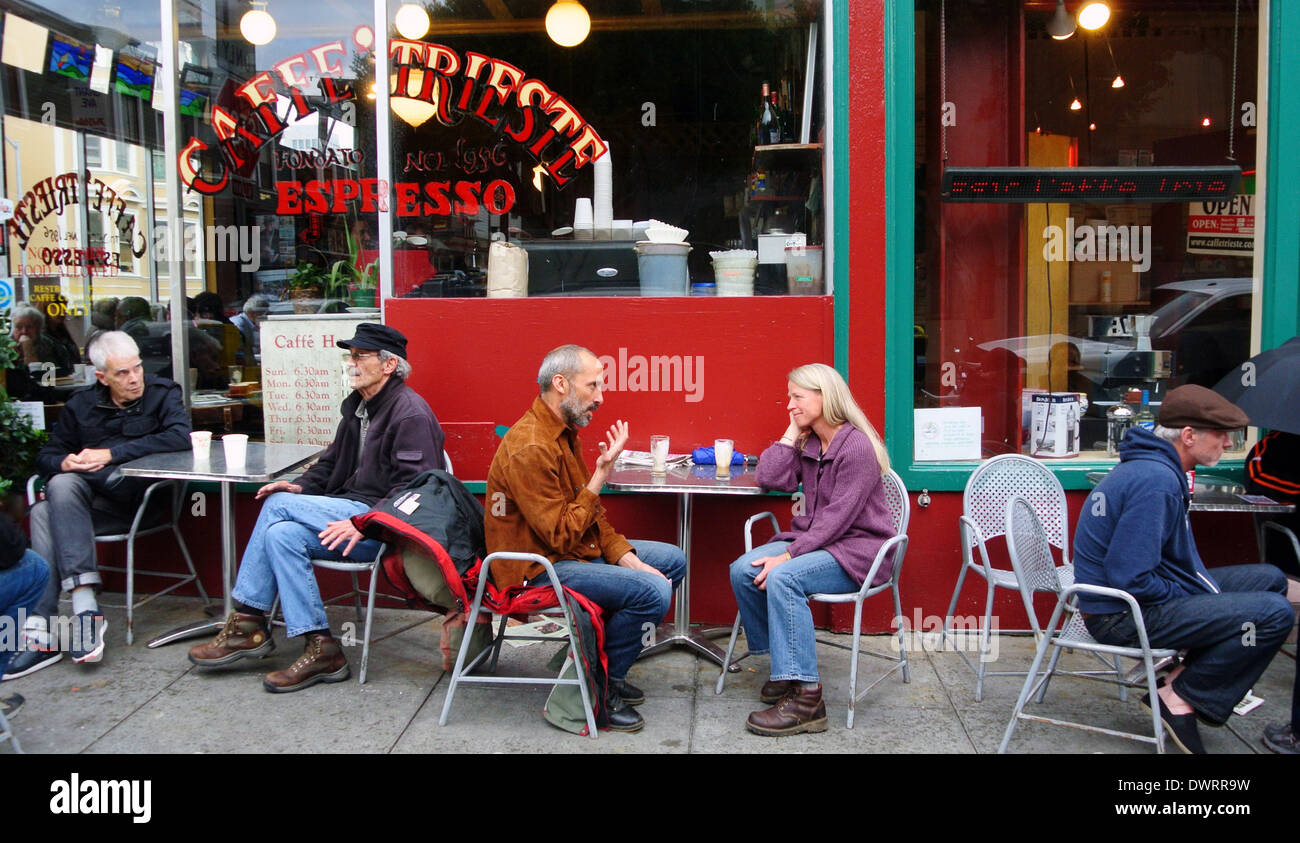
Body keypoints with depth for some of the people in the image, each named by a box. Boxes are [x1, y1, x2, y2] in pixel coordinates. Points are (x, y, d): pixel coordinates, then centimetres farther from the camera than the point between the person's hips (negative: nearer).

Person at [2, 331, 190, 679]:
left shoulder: (162, 393, 2)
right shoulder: (82, 404, 14)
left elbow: (180, 437, -17)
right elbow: (46, 457, 14)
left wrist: (111, 454, -19)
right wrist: (63, 462, -13)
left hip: (143, 497, -4)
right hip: (93, 505, 4)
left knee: (63, 486, -27)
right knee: (43, 513, -26)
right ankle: (41, 635, -30)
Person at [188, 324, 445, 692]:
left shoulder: (411, 413, -11)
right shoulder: (357, 405, 19)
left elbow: (412, 490, -19)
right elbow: (333, 462, 25)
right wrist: (302, 488, 4)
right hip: (351, 512, 9)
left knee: (279, 504, -17)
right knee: (281, 533, -16)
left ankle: (248, 621, -6)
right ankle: (320, 648, -15)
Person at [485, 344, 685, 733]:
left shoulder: (564, 431, 8)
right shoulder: (530, 448, -24)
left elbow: (593, 514, 12)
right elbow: (562, 537, -24)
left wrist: (628, 559, -1)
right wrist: (602, 473, -22)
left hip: (578, 551, 10)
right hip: (540, 568, -10)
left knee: (673, 561, 13)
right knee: (653, 591, -24)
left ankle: (598, 658, 14)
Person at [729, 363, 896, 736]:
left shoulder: (857, 446, -15)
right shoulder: (808, 443, 11)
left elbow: (838, 517, -22)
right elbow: (769, 478, 1)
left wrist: (788, 554, -26)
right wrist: (793, 432, 1)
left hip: (858, 549, -8)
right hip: (818, 539, 8)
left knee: (783, 577, -32)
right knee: (743, 571, -12)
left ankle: (804, 698, -30)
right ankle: (786, 666, 3)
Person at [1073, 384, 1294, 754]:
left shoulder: (1155, 467, 10)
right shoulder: (1156, 481, -24)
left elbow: (1176, 560, 19)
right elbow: (1130, 577, -28)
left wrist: (1209, 594, 6)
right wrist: (1188, 597, -13)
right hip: (1122, 615, -11)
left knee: (1270, 579, 15)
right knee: (1274, 613, -18)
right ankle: (1179, 697, -6)